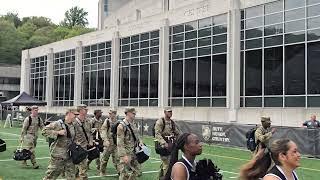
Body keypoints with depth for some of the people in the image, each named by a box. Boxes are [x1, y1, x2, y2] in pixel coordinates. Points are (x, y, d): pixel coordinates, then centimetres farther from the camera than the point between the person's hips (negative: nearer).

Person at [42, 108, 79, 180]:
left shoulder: (73, 126, 10)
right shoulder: (58, 124, -13)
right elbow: (44, 131, -16)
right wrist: (58, 132, -23)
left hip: (68, 156, 7)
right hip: (58, 155, -7)